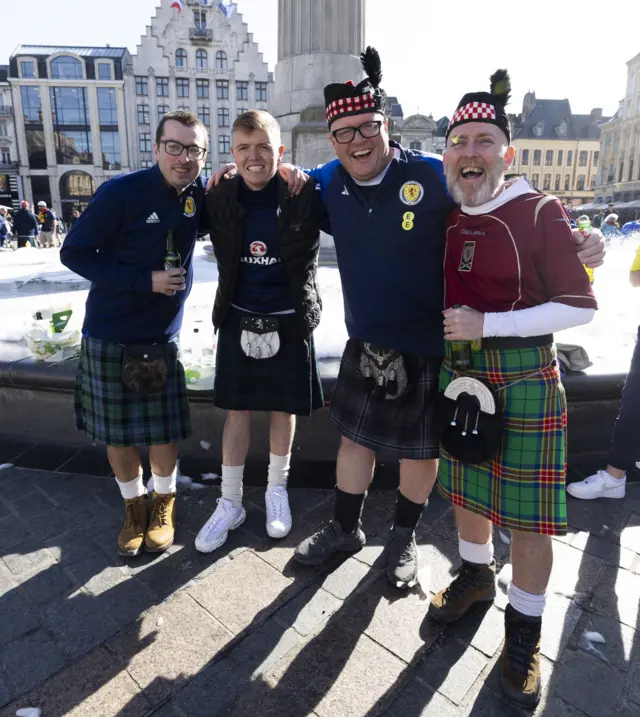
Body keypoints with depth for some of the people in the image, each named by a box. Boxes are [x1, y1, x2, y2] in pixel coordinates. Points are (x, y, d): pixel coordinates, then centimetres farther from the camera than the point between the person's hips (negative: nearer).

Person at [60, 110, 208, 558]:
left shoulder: (197, 195, 0)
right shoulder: (122, 192, -14)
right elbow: (74, 253, -11)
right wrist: (144, 280, -20)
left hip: (162, 337, 3)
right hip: (109, 337, -2)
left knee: (164, 432, 7)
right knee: (118, 434, 10)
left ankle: (164, 502, 31)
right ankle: (134, 505, 32)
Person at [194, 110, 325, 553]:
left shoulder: (305, 196, -11)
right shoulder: (221, 199, -3)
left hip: (289, 320, -1)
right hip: (239, 318, 2)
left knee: (284, 409, 11)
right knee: (237, 412, 8)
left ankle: (277, 491, 34)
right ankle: (230, 504, 24)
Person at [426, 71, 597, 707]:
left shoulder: (539, 212, -11)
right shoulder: (445, 215, 5)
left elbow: (580, 307, -12)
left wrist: (488, 325, -19)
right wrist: (448, 329, 3)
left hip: (525, 380, -5)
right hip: (459, 373, 6)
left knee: (527, 512, 5)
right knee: (465, 488, 19)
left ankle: (524, 629, 28)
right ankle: (476, 575, 45)